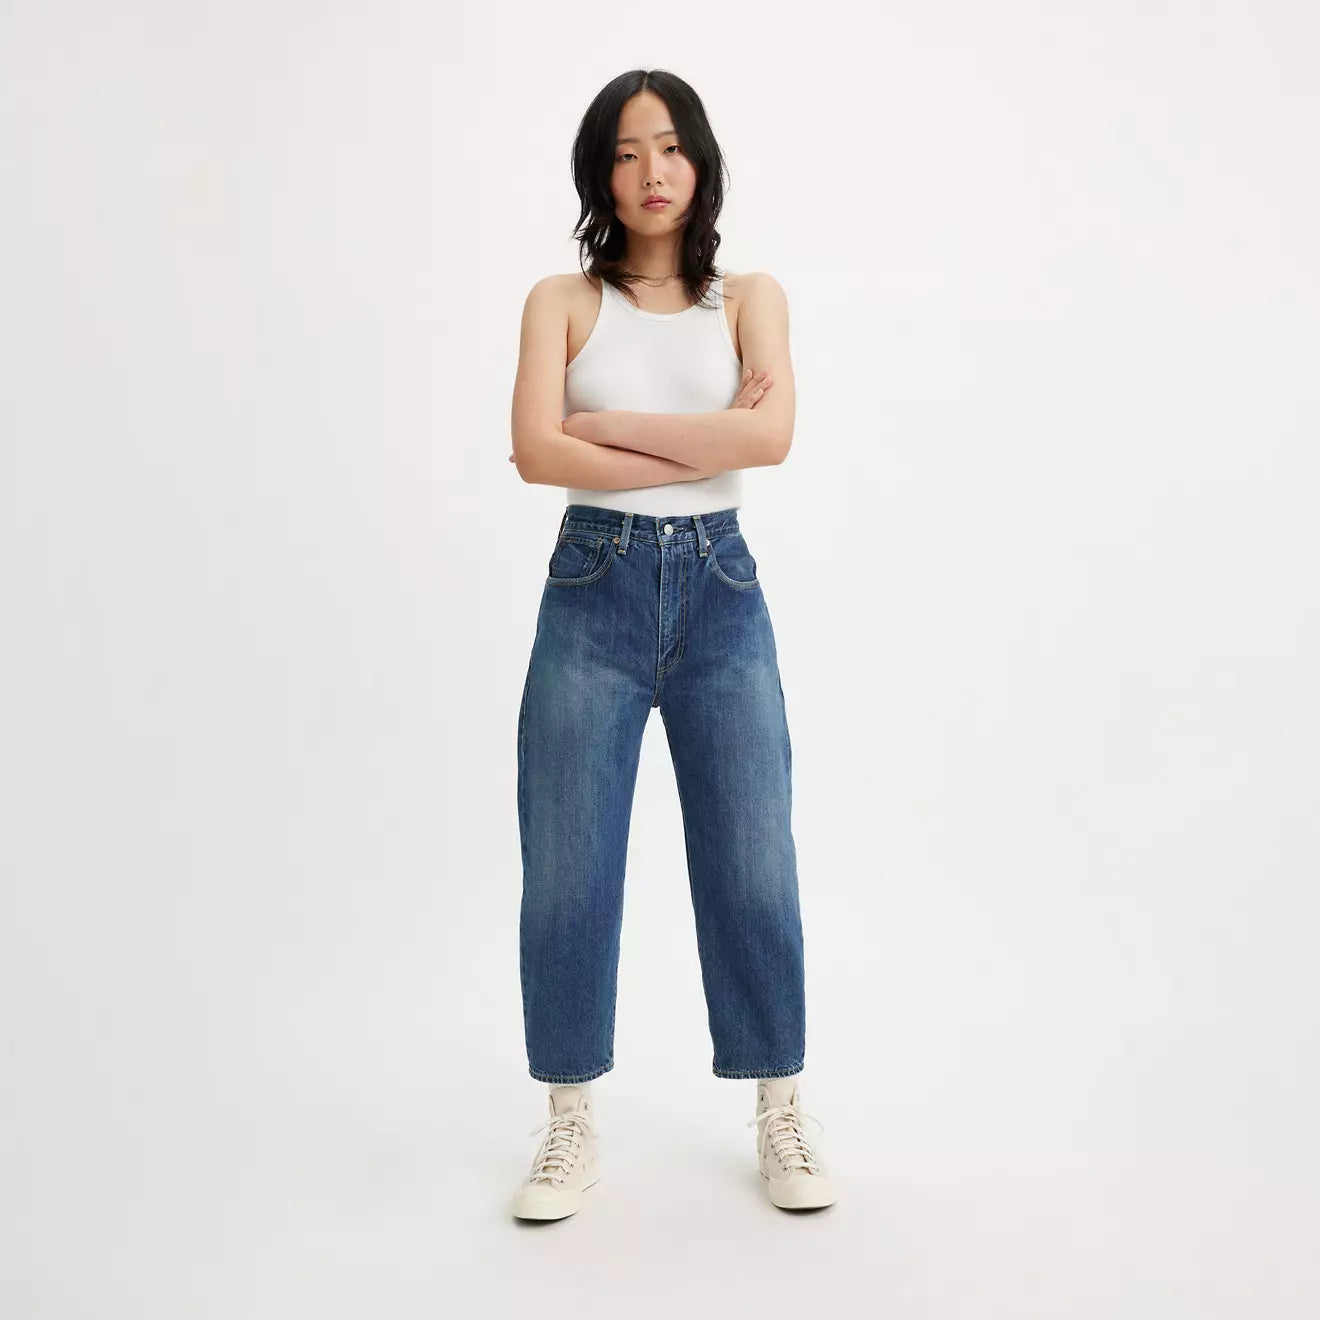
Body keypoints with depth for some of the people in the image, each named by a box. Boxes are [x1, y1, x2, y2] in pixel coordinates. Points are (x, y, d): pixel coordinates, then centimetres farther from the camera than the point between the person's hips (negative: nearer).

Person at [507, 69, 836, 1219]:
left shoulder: (749, 298, 8)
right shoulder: (562, 302, 6)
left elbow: (772, 435, -11)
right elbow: (536, 453, -11)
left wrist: (606, 426, -10)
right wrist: (703, 445, -10)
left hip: (719, 590, 1)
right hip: (593, 589, 0)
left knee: (753, 867, 4)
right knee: (567, 871, 2)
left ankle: (782, 1114, 22)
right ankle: (571, 1125, 19)